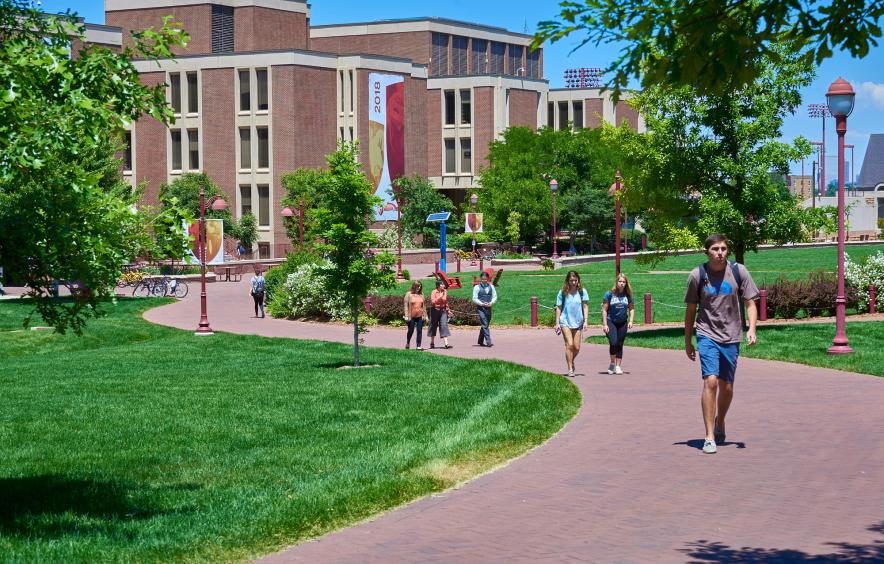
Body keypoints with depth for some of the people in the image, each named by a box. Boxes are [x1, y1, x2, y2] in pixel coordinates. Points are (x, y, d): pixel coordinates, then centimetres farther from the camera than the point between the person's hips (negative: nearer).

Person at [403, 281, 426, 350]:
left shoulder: (421, 294, 7)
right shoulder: (409, 294, -4)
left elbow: (423, 305, 13)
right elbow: (405, 304, -5)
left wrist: (424, 314, 10)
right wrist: (406, 315, -10)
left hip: (420, 316, 3)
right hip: (411, 316, -3)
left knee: (419, 331, -1)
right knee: (411, 331, 8)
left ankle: (418, 346, 3)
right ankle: (407, 343, 32)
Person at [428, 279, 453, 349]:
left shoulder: (445, 292, 5)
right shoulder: (434, 292, -7)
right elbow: (432, 302, -16)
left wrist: (448, 310, 17)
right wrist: (439, 297, -23)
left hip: (443, 311, 3)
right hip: (435, 310, -3)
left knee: (444, 326, -8)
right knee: (433, 326, 10)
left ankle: (446, 344, -16)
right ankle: (432, 343, 25)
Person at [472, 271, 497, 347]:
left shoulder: (491, 286, 11)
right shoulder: (477, 287, -1)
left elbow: (494, 296, 11)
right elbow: (474, 299, -4)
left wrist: (491, 302, -8)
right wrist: (482, 304, -16)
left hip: (488, 308, 5)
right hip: (480, 308, -5)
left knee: (485, 325, 12)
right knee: (485, 325, -13)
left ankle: (481, 341, 26)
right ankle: (488, 341, -19)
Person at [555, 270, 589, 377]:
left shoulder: (582, 291, 3)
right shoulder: (562, 292, 0)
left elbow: (585, 307, 3)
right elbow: (558, 308, 3)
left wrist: (585, 321, -6)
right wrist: (557, 323, -1)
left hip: (578, 323, 2)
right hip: (565, 322, -2)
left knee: (577, 347, 4)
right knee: (569, 345, -13)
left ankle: (571, 361, 33)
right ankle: (570, 368, -7)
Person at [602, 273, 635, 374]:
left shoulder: (627, 295, 1)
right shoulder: (610, 294, -8)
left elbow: (631, 308, 11)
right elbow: (604, 310, -6)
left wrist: (631, 321, -3)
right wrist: (605, 324, -10)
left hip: (622, 323, 3)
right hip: (610, 322, -3)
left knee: (620, 345, 6)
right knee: (613, 343, -17)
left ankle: (618, 366, 14)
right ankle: (612, 363, 3)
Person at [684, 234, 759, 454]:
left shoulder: (738, 272, -1)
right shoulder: (697, 275, -3)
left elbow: (750, 304, 4)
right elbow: (691, 310, 7)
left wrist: (751, 328, -13)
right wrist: (687, 342, 9)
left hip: (731, 337, 2)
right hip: (707, 335, -2)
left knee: (726, 387, 9)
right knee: (710, 381, -17)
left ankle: (720, 423, 38)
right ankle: (710, 437, -13)